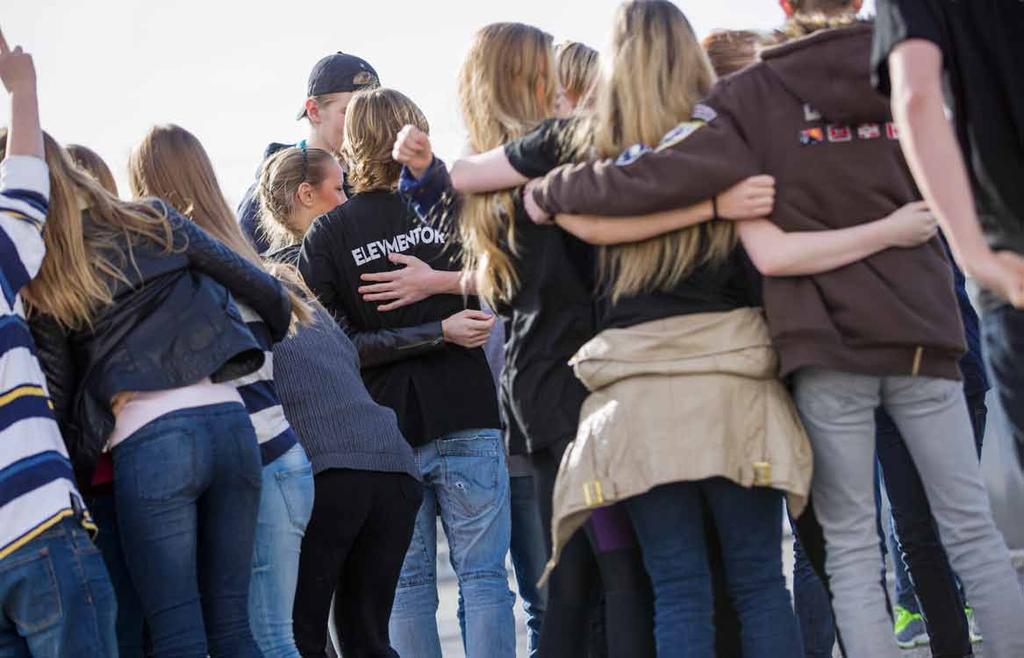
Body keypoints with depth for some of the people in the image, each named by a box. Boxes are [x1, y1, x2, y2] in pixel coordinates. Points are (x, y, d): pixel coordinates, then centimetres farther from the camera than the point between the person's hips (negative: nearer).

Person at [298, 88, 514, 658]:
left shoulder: (326, 236, -3)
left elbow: (336, 346, -9)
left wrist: (437, 332, -8)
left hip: (386, 433, 0)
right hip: (467, 421, 0)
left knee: (409, 582, 8)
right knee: (484, 576, 1)